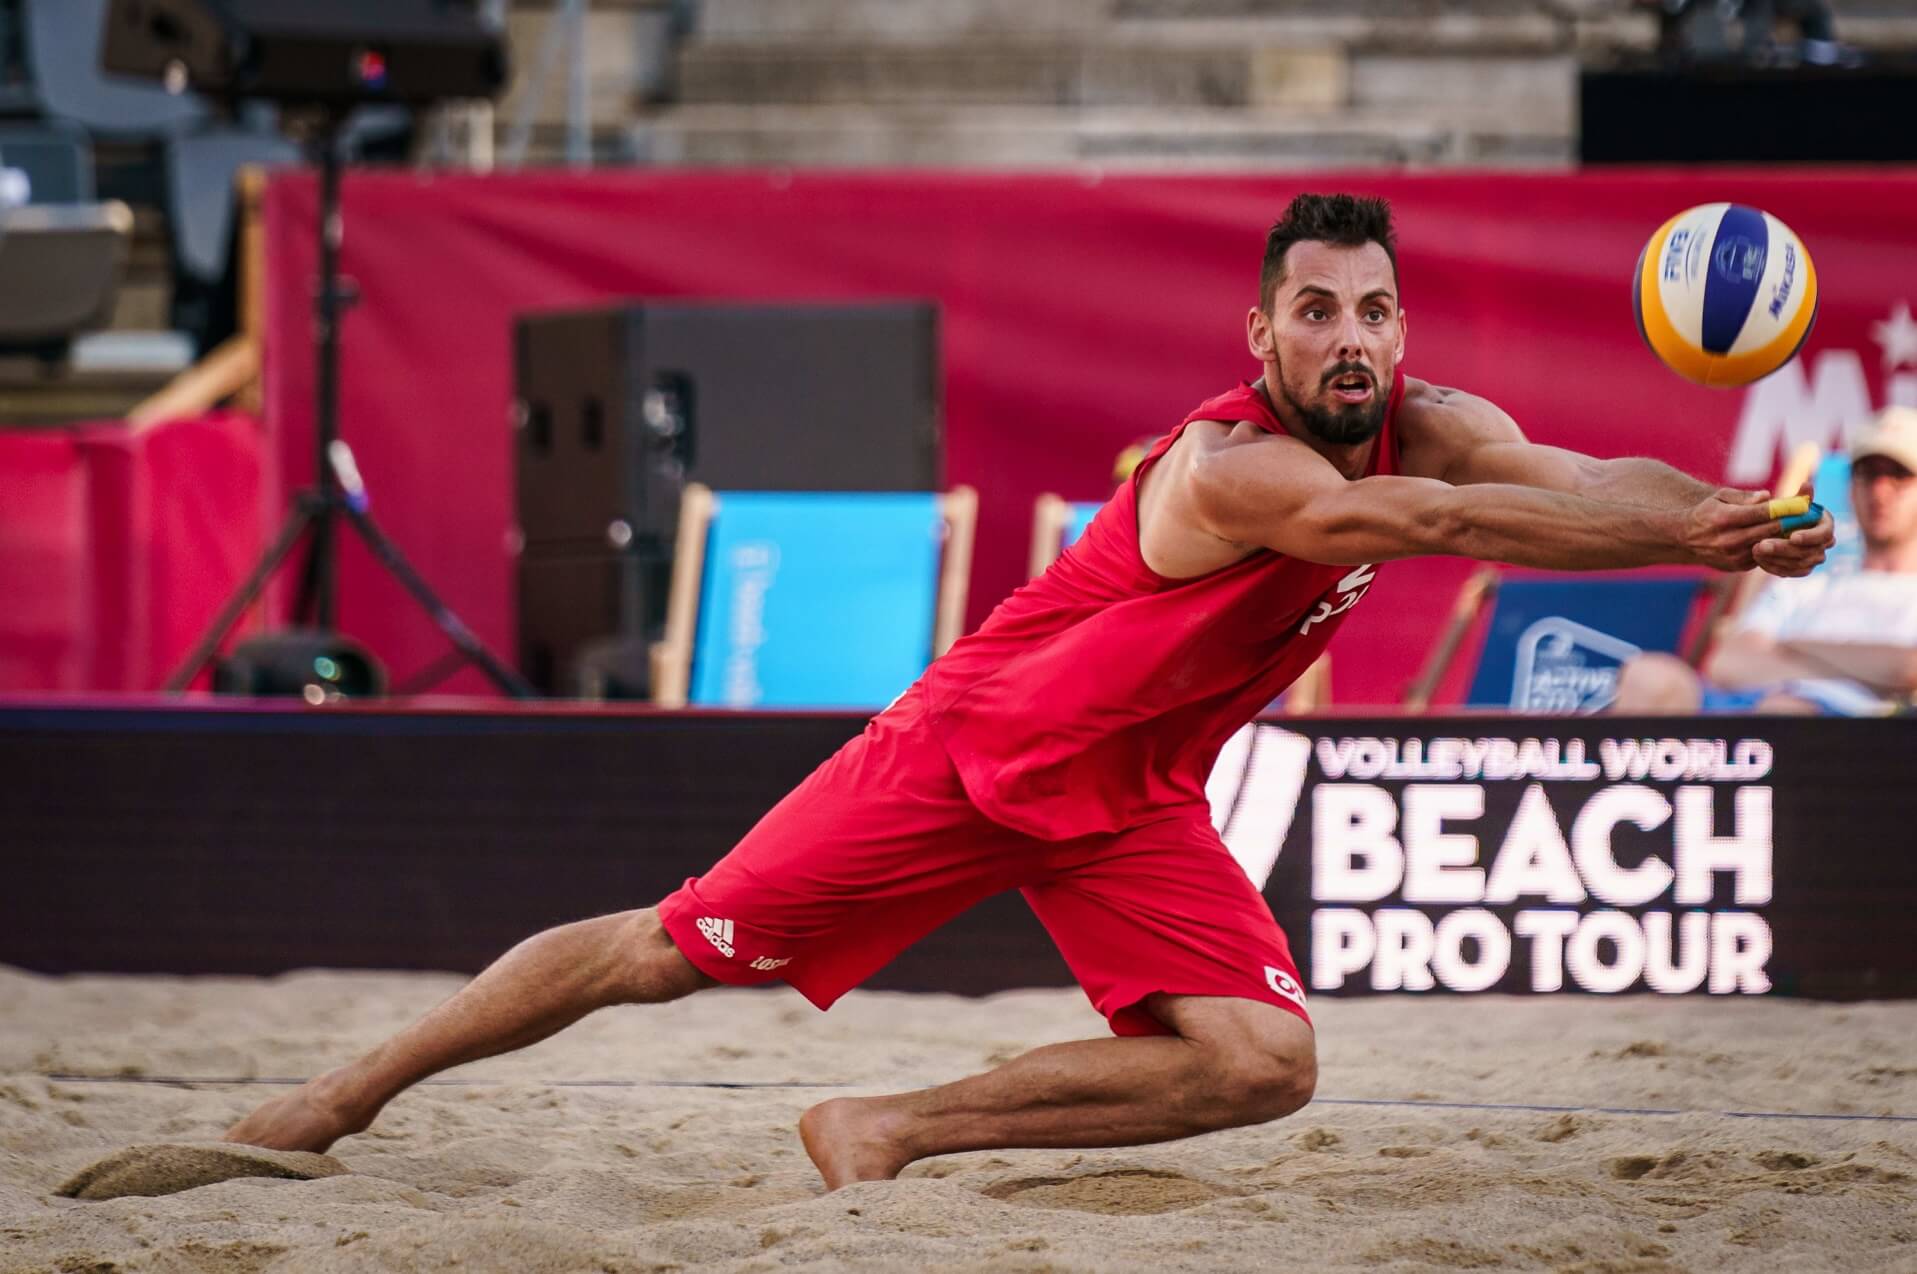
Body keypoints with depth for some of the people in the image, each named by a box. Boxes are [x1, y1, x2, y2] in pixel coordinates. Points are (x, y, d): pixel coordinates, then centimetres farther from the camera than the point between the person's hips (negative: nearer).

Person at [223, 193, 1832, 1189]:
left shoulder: (1424, 431, -10)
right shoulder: (1230, 468, -32)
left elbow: (1587, 483, -25)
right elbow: (1445, 525, -46)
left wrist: (1728, 514, -47)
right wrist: (1692, 534, -54)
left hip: (1130, 804, 6)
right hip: (972, 744, -6)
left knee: (1261, 1062, -15)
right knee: (668, 956, -1)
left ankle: (890, 1128, -4)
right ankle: (367, 1081, 20)